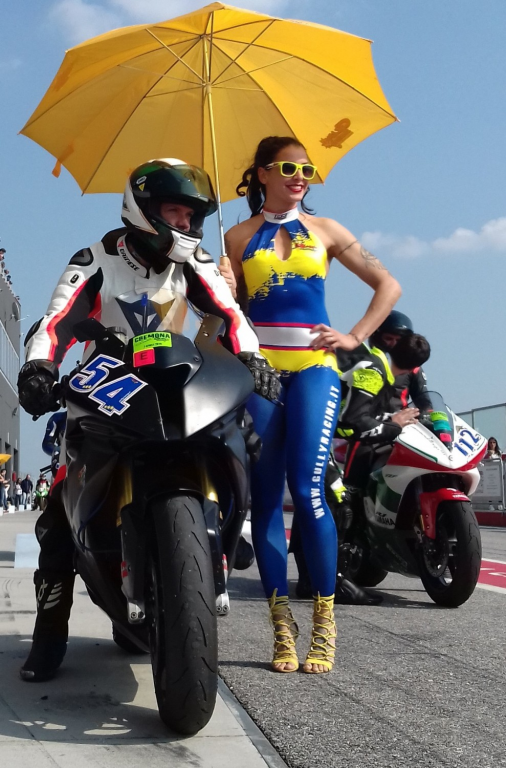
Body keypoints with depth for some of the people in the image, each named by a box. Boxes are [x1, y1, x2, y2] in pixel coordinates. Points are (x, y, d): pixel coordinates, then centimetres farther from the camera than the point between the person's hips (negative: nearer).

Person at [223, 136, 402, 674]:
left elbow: (388, 286, 14)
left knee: (307, 490, -14)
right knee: (265, 496, -2)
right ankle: (281, 624, 5)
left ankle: (324, 620, -2)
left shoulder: (325, 230, 13)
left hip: (312, 366, -1)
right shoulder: (240, 237, 14)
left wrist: (356, 337, 3)